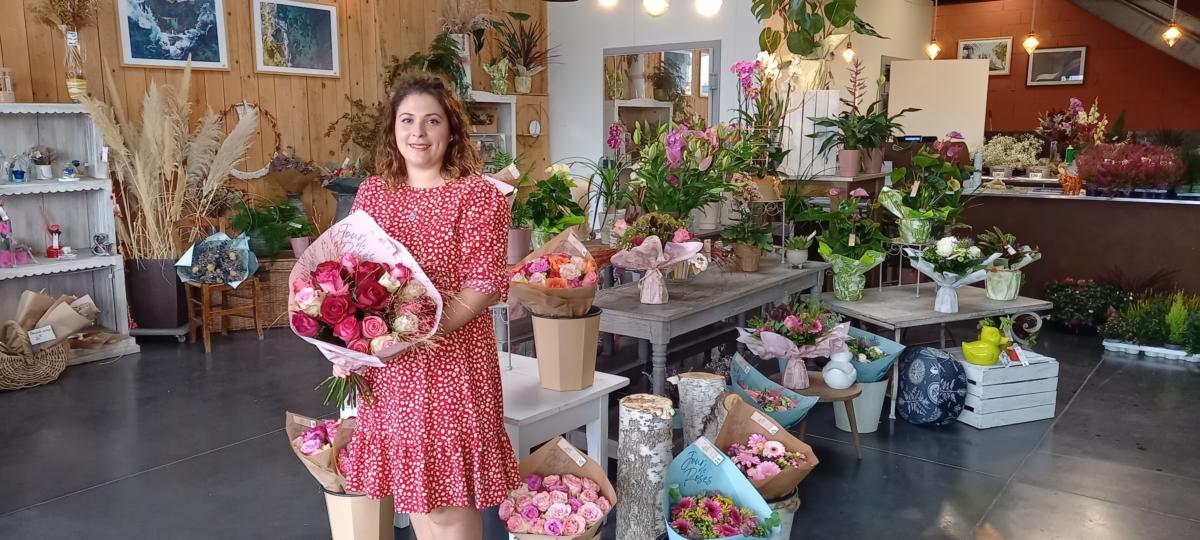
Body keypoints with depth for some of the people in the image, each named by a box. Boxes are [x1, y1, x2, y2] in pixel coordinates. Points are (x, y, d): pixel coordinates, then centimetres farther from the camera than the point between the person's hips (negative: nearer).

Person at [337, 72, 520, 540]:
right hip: (386, 365, 5)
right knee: (413, 482, 15)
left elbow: (484, 287, -14)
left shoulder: (477, 194, -9)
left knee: (448, 487, 4)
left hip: (450, 360, -5)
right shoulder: (371, 192, 7)